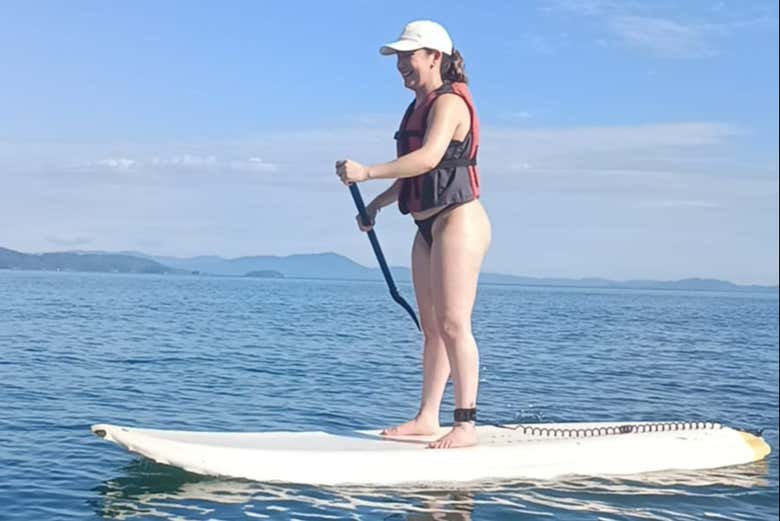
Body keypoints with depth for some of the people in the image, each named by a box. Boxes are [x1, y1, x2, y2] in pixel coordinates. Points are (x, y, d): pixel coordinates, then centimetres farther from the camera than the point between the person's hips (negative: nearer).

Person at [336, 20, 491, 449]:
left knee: (453, 324, -12)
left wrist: (367, 172, -28)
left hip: (457, 221, -10)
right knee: (431, 328, 11)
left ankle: (466, 425, -10)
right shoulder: (420, 106, 19)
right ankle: (427, 417, 16)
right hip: (428, 228, 10)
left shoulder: (449, 101, -12)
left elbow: (428, 159, -28)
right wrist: (378, 203, 14)